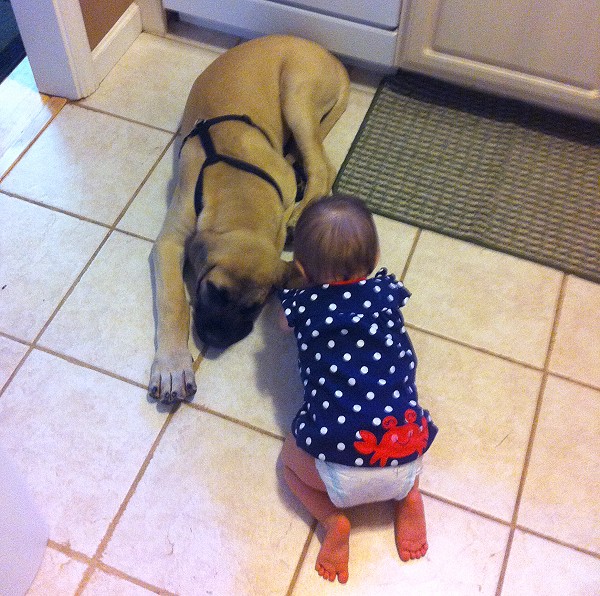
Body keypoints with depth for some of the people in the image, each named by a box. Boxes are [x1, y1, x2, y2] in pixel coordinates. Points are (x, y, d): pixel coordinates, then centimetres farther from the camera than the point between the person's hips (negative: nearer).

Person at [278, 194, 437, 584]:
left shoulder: (301, 306, 3)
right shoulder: (387, 292, 6)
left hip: (338, 469, -2)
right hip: (405, 459, 2)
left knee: (290, 458, 30)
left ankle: (333, 519, 7)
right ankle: (409, 496, 14)